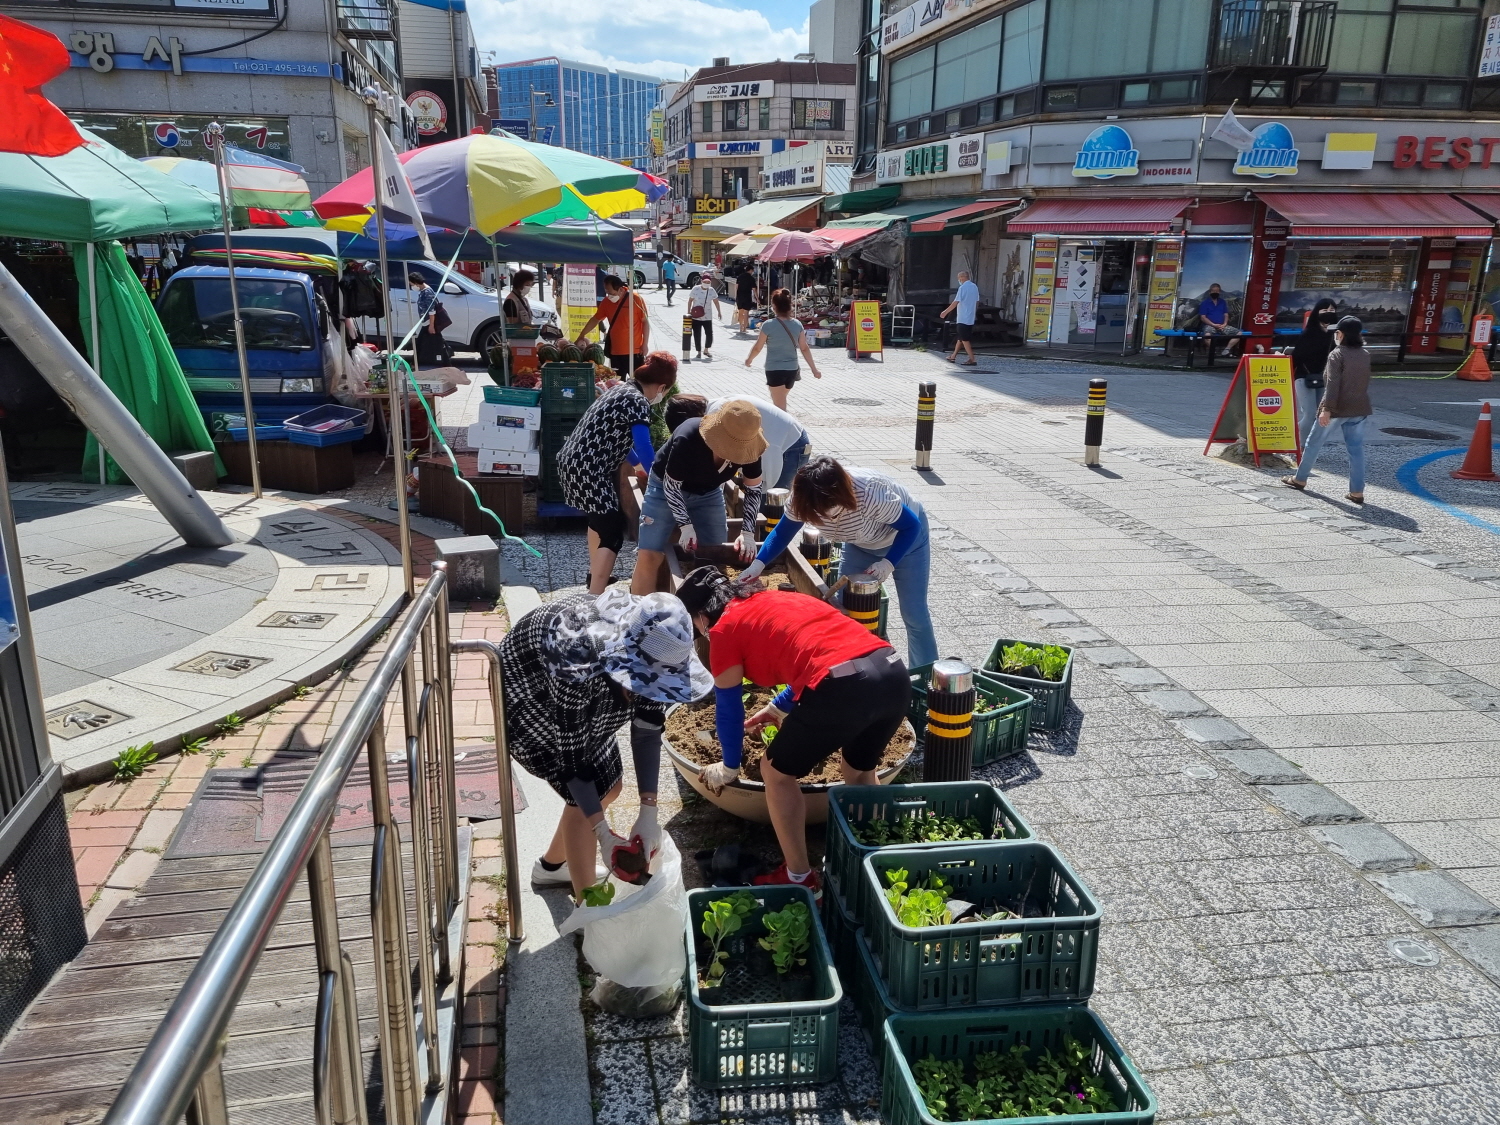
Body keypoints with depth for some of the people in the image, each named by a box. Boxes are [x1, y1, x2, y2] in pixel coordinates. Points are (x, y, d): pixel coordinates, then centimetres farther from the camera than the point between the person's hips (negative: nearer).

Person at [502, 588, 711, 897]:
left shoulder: (650, 651, -27)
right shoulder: (579, 665, -43)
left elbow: (647, 730, -17)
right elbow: (572, 757, -32)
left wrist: (649, 811, -23)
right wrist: (602, 832, -31)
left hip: (587, 692, 6)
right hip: (527, 689, -6)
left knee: (608, 786, 12)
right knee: (585, 796, -11)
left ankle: (551, 867, 37)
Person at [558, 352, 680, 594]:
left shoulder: (623, 389, 16)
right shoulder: (638, 402, -14)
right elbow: (644, 446, -20)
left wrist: (638, 465, 40)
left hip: (574, 462, 10)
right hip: (587, 471, -10)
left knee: (599, 518, 29)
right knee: (612, 533, -6)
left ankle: (595, 575, 46)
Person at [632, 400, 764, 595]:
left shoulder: (748, 446, -23)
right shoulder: (687, 439, -36)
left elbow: (753, 488, -9)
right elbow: (671, 485, -24)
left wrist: (748, 533, -17)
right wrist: (686, 526, -28)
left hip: (709, 494, 4)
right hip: (666, 488, -4)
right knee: (649, 556, -12)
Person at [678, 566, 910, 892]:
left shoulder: (724, 629, 13)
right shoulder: (778, 600, 32)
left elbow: (728, 709, 21)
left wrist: (729, 767, 37)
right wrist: (778, 708, 60)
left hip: (843, 687, -7)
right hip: (894, 672, 8)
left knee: (777, 773, 18)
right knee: (859, 771, 32)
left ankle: (800, 878, 26)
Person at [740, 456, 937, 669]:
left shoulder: (871, 496, -43)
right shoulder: (802, 500, -28)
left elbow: (911, 525, -27)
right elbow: (783, 532, -12)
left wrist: (889, 563, -35)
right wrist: (758, 564, -27)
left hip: (906, 540, -5)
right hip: (861, 544, 5)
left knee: (914, 615, -3)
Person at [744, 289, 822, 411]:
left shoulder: (768, 325, -14)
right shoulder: (797, 324, -1)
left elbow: (757, 347, -5)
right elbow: (804, 348, 3)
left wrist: (749, 359, 15)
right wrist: (814, 369, 10)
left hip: (774, 370, -5)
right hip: (792, 369, 5)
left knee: (779, 405, 0)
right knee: (781, 400, 24)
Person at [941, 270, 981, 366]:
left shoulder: (963, 287, -15)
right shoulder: (975, 287, 9)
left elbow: (955, 303, -18)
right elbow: (977, 302, 15)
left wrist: (945, 312, -12)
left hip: (963, 318, -8)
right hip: (971, 318, 8)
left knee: (965, 339, -4)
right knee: (960, 337, 17)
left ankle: (972, 360, -7)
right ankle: (953, 357, 26)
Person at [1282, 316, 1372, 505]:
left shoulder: (1337, 354, -12)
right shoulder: (1365, 355, 9)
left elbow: (1333, 384, -20)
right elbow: (1364, 382, 17)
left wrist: (1327, 409, -22)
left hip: (1337, 408, -6)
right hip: (1360, 409, 6)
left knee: (1314, 443, 12)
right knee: (1356, 449, 4)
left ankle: (1300, 479, 25)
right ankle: (1357, 491, 1)